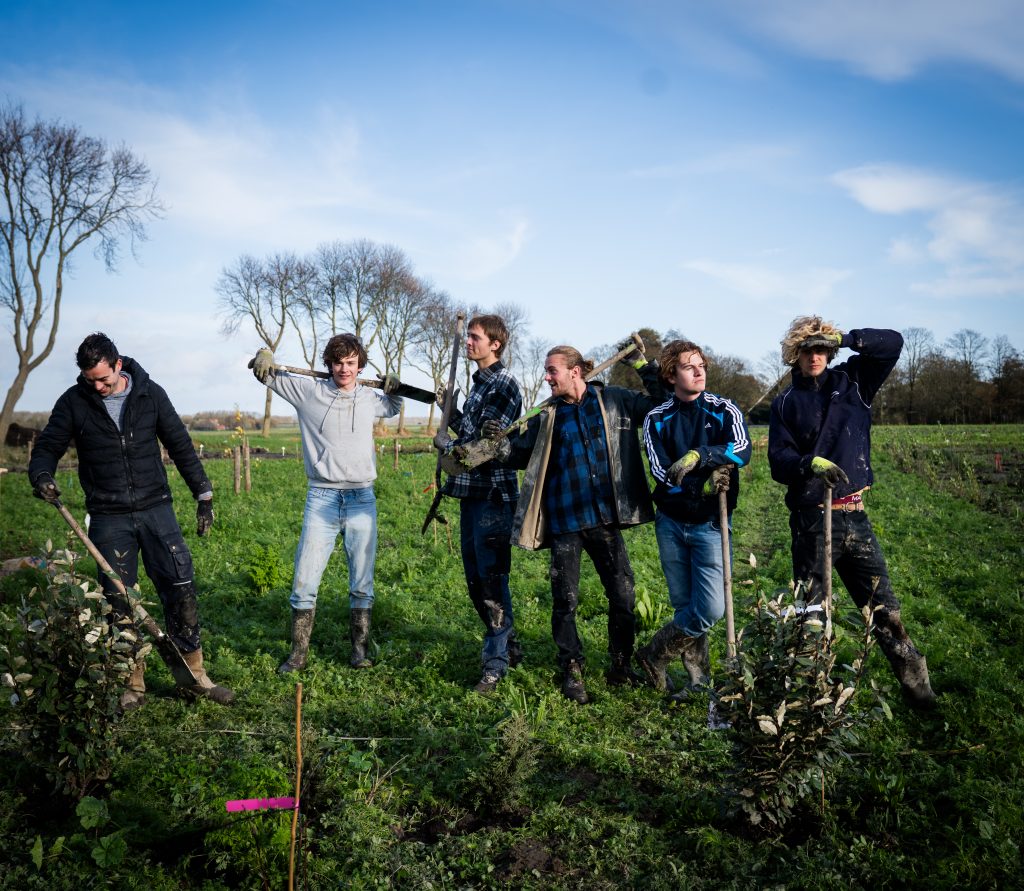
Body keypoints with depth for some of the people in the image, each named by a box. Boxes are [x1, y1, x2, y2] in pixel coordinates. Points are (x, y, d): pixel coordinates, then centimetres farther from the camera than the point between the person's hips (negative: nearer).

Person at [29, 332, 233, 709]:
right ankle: (133, 684, 20)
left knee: (182, 592, -2)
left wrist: (203, 495, 3)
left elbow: (180, 445, 5)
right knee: (119, 603, 5)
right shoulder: (73, 402, -1)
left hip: (156, 509, 0)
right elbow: (47, 447, 5)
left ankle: (195, 676, 11)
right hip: (108, 518, 0)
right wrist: (41, 475, -19)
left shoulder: (150, 393, 0)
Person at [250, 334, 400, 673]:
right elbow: (268, 374, 11)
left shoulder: (370, 398, 8)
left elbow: (393, 409, 31)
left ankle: (360, 649, 20)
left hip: (362, 499, 2)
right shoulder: (309, 390, 1)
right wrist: (264, 356, -11)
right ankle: (299, 652, 13)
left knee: (362, 584, 7)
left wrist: (393, 389, 9)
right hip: (321, 497, -1)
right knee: (304, 580, -1)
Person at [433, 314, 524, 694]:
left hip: (493, 494, -10)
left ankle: (496, 662, 3)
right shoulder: (479, 384, 18)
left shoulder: (504, 384, -12)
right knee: (475, 578, 15)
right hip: (471, 491, 10)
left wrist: (446, 444, -3)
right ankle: (509, 645, 29)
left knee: (491, 578, -6)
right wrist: (451, 411, 8)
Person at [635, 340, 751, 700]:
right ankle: (698, 678, 23)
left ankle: (654, 655, 10)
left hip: (710, 524, -1)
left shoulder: (724, 410, -1)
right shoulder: (657, 419, 2)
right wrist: (702, 484, -23)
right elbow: (660, 471, -9)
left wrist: (698, 456, -33)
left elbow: (742, 450, -19)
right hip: (670, 523, 2)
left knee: (711, 609, -11)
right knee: (684, 606, 7)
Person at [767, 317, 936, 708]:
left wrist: (846, 338, -10)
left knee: (883, 607, 5)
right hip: (810, 519, -1)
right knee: (808, 609, 6)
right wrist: (810, 463, -25)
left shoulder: (851, 382, 8)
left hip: (854, 515, 1)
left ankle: (917, 686, 15)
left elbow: (892, 343, 2)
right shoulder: (785, 403, 5)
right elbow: (778, 460, -5)